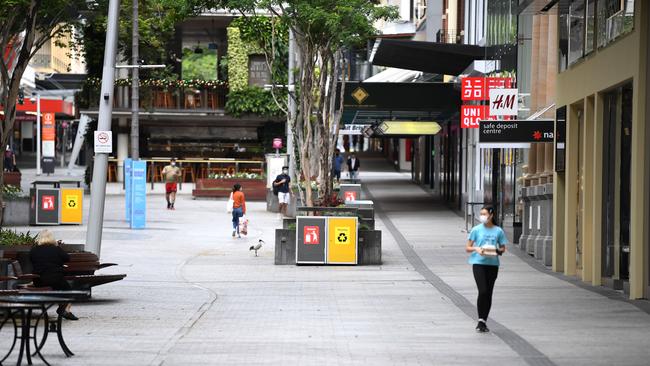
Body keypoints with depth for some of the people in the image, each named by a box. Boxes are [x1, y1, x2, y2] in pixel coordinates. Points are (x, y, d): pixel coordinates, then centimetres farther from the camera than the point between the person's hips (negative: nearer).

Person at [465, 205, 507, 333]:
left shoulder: (498, 231, 5)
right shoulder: (476, 230, 2)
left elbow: (503, 248, 12)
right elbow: (467, 248, 5)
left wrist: (497, 251, -10)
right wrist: (476, 249, -15)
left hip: (492, 264, 2)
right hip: (478, 263, -2)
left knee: (488, 293, 6)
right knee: (482, 291, -14)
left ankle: (484, 322, 17)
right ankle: (480, 321, -4)